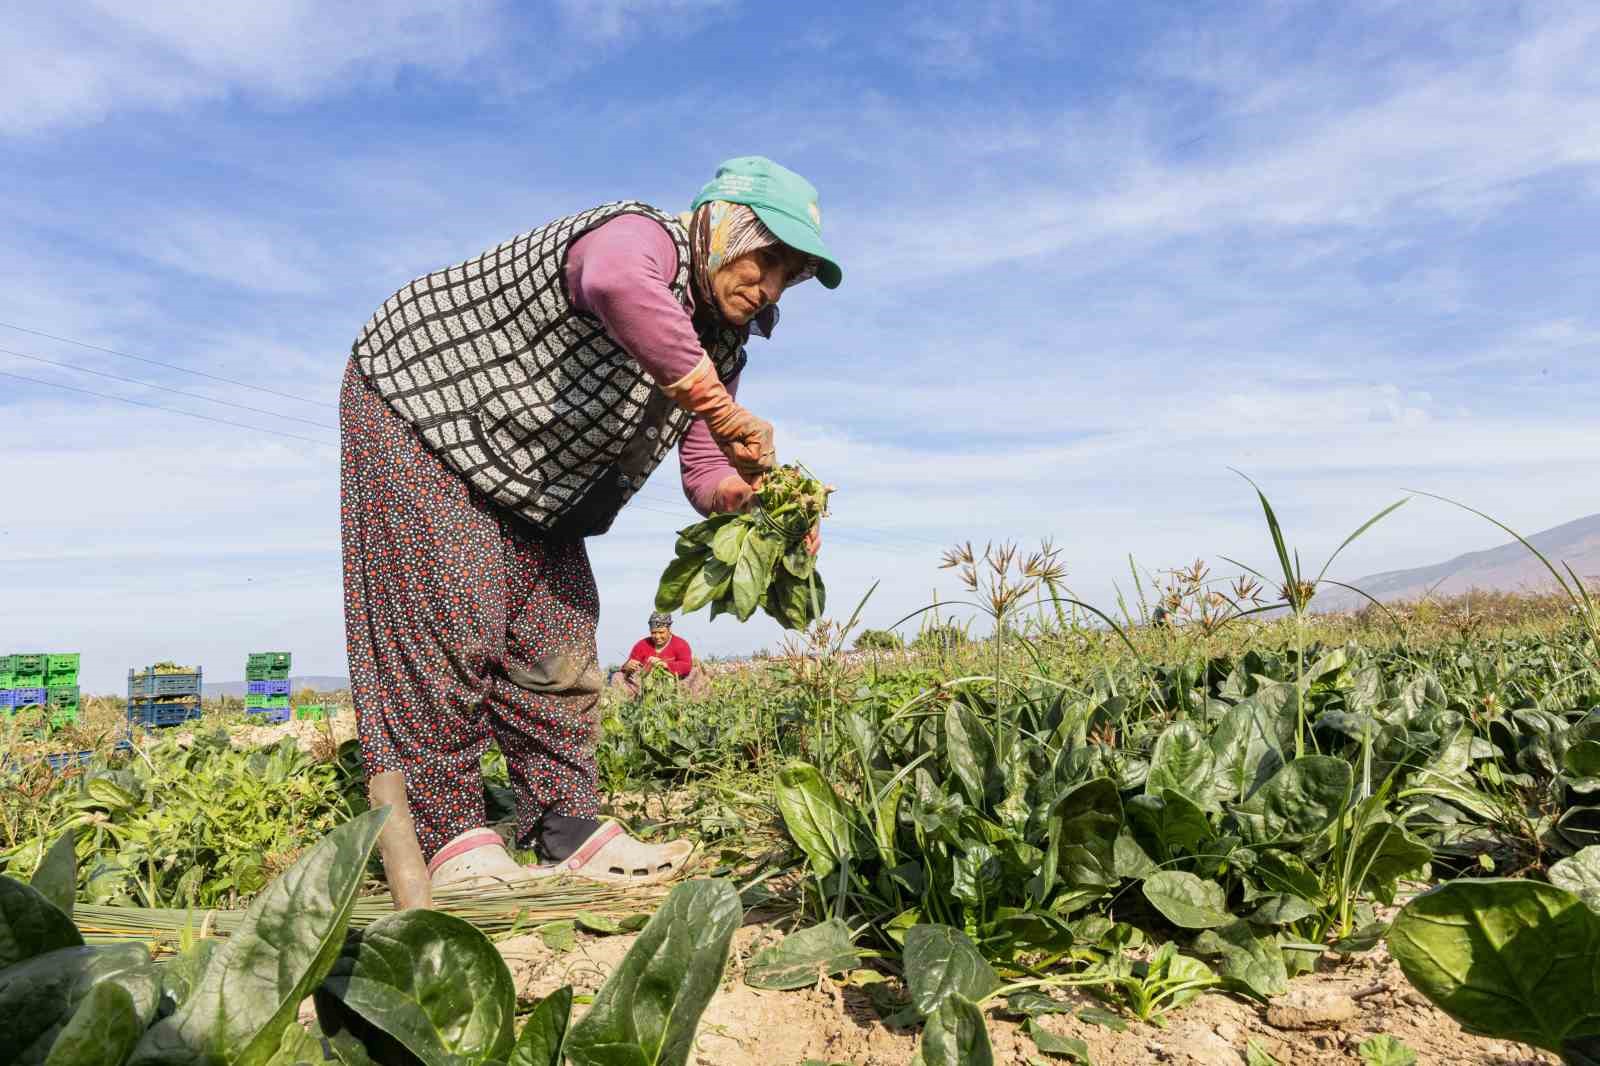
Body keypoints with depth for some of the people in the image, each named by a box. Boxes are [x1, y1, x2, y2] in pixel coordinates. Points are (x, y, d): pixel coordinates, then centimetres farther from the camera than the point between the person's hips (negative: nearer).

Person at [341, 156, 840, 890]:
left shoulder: (719, 342, 1)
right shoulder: (641, 236, -26)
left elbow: (705, 471, -3)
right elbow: (616, 283, -54)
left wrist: (751, 499, -26)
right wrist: (714, 402, -49)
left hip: (527, 475, 9)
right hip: (417, 403, -9)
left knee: (558, 641, 3)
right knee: (450, 623, -15)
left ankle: (567, 831, 10)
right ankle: (448, 842, -5)